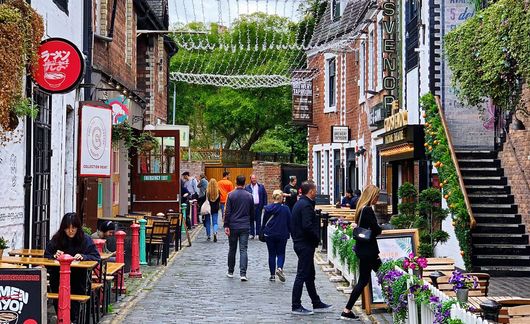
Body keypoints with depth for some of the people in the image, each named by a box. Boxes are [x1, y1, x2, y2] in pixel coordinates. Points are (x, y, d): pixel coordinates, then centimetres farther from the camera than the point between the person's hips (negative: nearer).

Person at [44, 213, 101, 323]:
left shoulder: (85, 239, -1)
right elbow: (46, 256, 8)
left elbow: (96, 257, -4)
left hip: (78, 276, -1)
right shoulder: (56, 239, 3)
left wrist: (83, 257, -22)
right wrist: (55, 256, -14)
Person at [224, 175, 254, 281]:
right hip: (245, 226, 1)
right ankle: (243, 273, -12)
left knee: (232, 249, 12)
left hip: (233, 226, -1)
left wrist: (226, 226, -6)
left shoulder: (231, 195, -5)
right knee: (243, 250, -2)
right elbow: (252, 212, 10)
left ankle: (230, 272, 22)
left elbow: (227, 212, -9)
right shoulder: (249, 196, 3)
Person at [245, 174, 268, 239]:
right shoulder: (247, 187, 2)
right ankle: (252, 234, 8)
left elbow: (265, 196, 7)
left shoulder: (261, 186, 6)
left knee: (258, 220, 5)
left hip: (258, 206, 1)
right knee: (251, 221, 2)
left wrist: (264, 205, 0)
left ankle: (258, 233, 11)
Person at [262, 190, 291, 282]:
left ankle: (272, 275, 10)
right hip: (282, 235, -1)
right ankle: (279, 268, -16)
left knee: (272, 254, 10)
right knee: (281, 253, 11)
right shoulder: (285, 209, -9)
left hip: (269, 235, 1)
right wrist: (289, 232, 11)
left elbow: (264, 221, 4)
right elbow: (289, 222, -3)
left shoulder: (267, 208, -4)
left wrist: (263, 231, 17)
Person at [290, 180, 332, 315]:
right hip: (306, 245, -11)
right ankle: (296, 306, 1)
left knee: (310, 275, 16)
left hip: (299, 242, 11)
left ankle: (317, 304, 24)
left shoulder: (299, 203, 13)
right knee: (302, 275, -4)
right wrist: (317, 238, -12)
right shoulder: (306, 205, -18)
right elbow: (307, 226, -27)